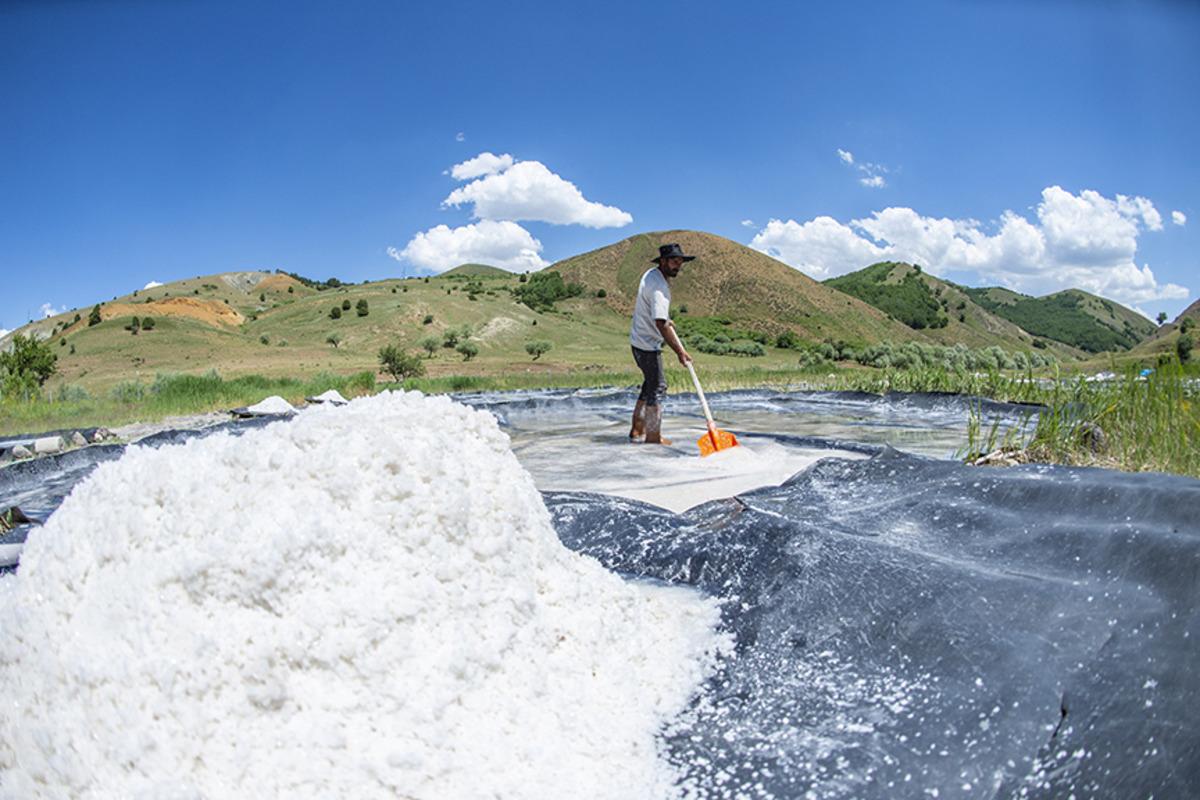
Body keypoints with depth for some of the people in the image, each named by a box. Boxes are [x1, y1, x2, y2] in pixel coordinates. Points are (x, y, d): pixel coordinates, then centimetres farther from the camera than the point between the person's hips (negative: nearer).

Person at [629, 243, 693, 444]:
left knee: (651, 384, 19)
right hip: (648, 345, -10)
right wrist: (679, 351, -31)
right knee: (657, 389, -3)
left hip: (639, 340, 10)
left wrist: (667, 321, 31)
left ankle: (637, 430, 26)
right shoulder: (658, 287, -24)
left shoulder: (651, 274, 7)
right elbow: (660, 324, -31)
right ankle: (653, 437, 5)